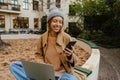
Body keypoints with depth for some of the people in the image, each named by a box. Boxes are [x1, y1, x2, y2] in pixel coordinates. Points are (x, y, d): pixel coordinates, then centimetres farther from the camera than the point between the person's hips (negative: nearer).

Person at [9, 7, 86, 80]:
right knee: (14, 65, -9)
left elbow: (74, 61, 0)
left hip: (62, 73, -2)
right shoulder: (43, 37, 3)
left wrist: (70, 56, -23)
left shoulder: (67, 38, -5)